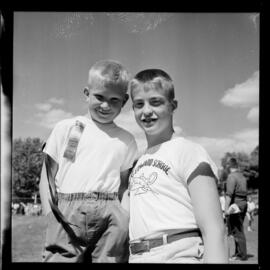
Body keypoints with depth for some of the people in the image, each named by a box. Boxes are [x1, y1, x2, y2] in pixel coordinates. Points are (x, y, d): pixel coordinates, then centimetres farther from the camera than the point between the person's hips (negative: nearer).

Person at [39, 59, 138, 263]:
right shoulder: (65, 128, 10)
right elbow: (48, 174, 10)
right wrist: (50, 211, -1)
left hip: (108, 215, 1)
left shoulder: (126, 141, 14)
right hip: (67, 214, -1)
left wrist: (124, 213, 1)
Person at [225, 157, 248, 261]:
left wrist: (226, 208, -22)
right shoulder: (242, 176, 15)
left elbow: (229, 193, -20)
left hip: (235, 203, -9)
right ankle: (238, 253, 21)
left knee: (237, 230, -3)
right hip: (243, 203, 9)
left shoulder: (232, 176, -12)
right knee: (239, 230, 15)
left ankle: (242, 255, 0)